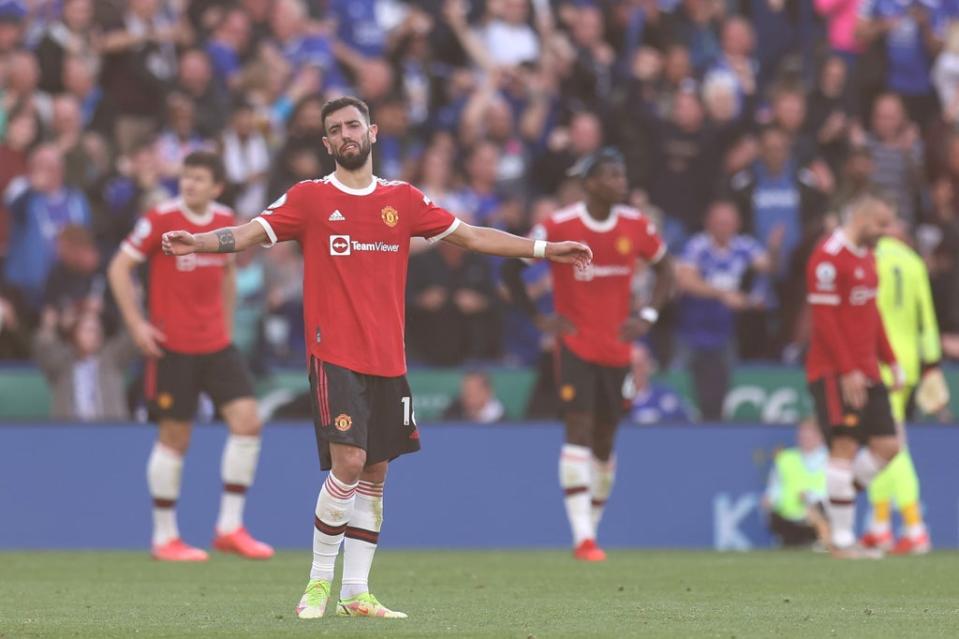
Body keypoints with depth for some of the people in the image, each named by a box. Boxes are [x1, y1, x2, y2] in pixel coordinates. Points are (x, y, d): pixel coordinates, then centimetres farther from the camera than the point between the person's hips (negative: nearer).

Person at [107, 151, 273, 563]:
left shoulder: (225, 220, 5)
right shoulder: (160, 220, -10)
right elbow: (119, 268, -7)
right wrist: (136, 324, -13)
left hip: (217, 344, 5)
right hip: (173, 346, -5)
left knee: (247, 422, -7)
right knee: (174, 439, -1)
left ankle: (230, 528, 2)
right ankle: (165, 537, 12)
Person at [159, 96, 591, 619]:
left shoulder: (403, 200, 11)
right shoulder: (309, 198, 1)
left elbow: (471, 236, 16)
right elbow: (250, 233, -8)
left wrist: (545, 249, 15)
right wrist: (198, 242, -27)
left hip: (388, 360, 4)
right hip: (334, 355, -4)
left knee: (375, 473, 5)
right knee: (349, 462, -17)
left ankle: (355, 594, 11)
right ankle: (320, 578, -2)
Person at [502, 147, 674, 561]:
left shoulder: (636, 226, 0)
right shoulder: (559, 227, -10)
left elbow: (664, 268, 16)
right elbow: (511, 269, 0)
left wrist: (648, 316, 2)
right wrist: (538, 319, -4)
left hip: (617, 348, 4)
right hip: (575, 342, -4)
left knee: (604, 440, 9)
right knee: (579, 428, -15)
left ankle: (592, 525, 22)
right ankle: (583, 537, -18)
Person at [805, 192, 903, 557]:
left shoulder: (866, 257, 17)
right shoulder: (829, 257, -13)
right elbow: (824, 319, -17)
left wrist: (891, 362, 16)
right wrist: (848, 371, -20)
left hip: (866, 372, 9)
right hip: (834, 372, -9)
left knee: (887, 445, 3)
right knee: (845, 447, -10)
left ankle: (835, 504, 16)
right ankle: (841, 540, -7)